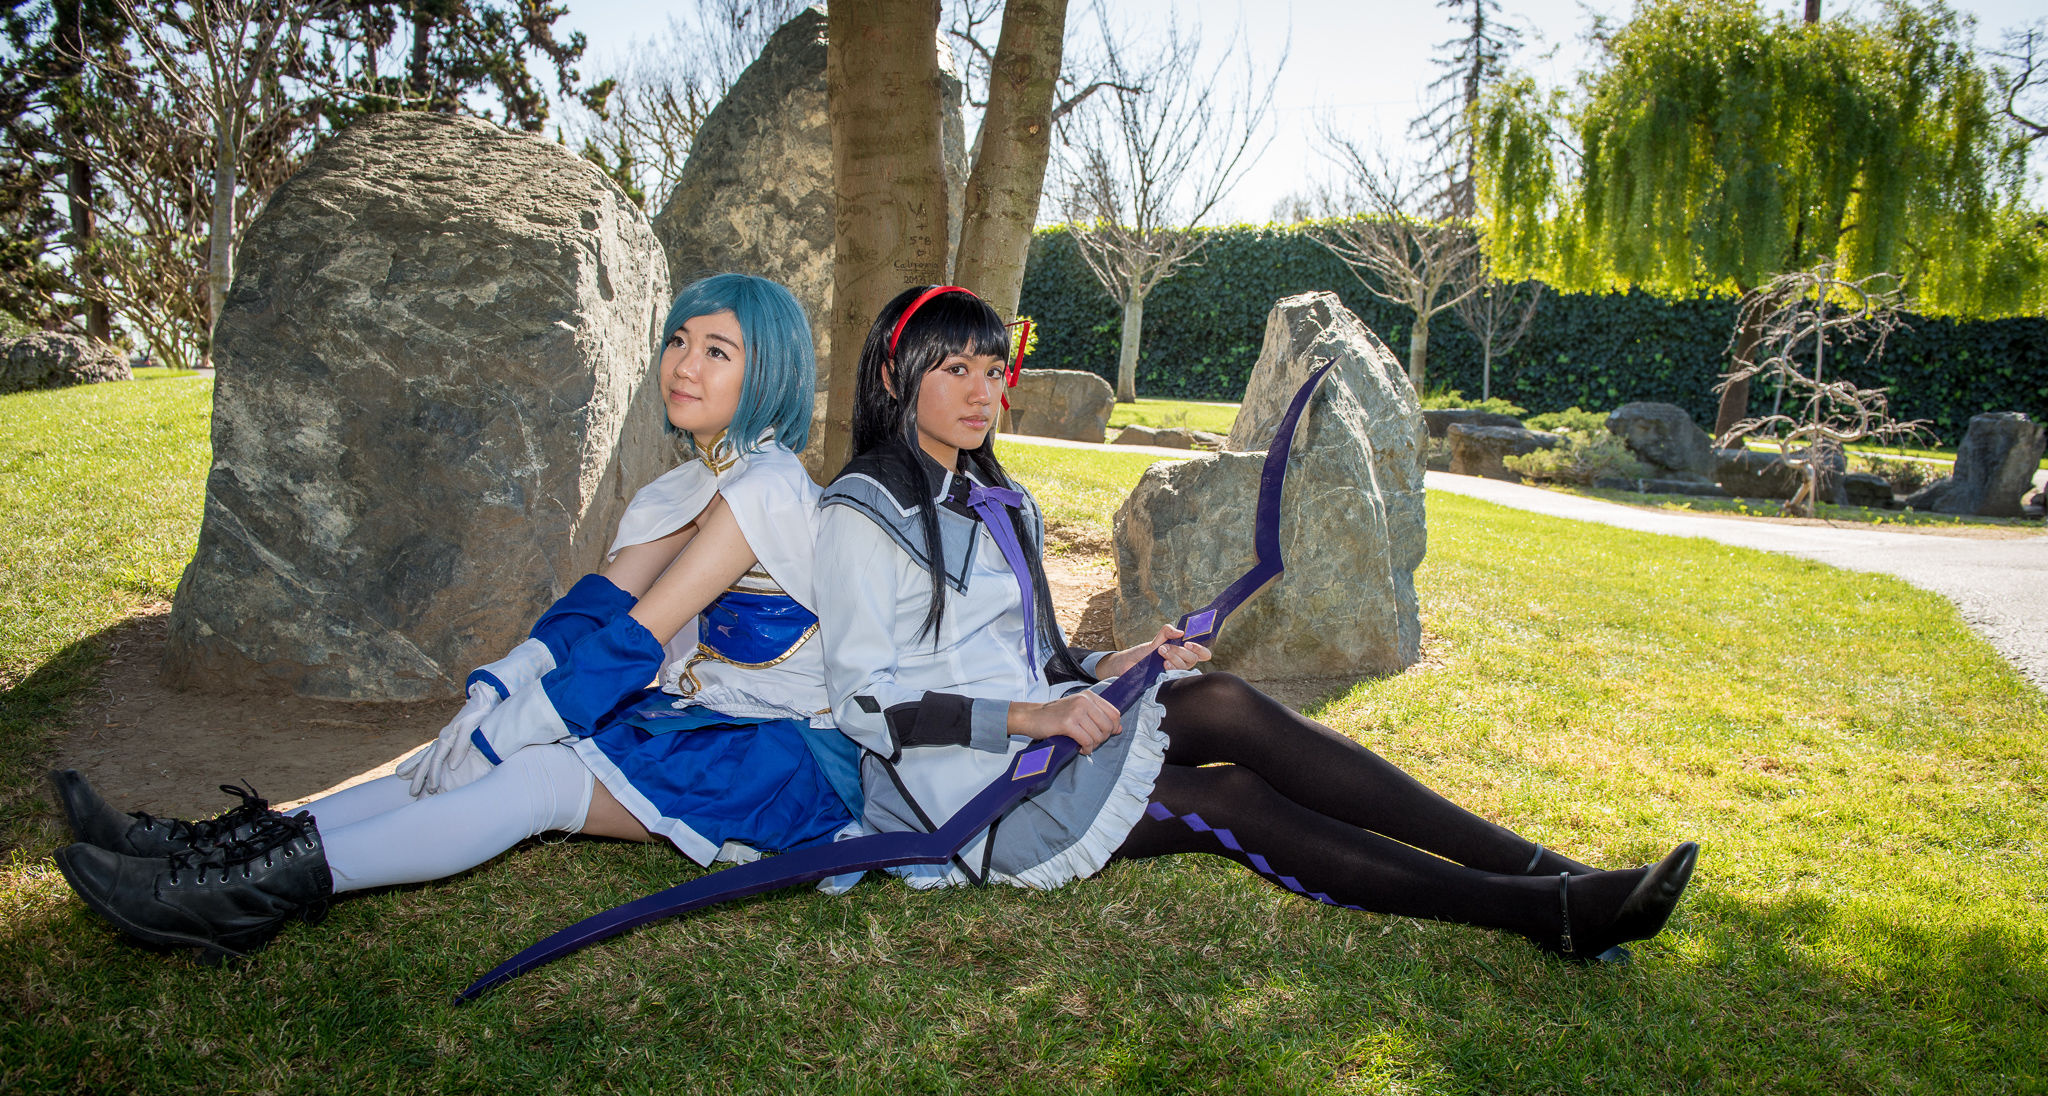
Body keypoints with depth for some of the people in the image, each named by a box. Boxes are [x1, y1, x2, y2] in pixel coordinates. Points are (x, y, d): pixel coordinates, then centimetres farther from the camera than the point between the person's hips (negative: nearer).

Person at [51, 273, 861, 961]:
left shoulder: (765, 485, -19)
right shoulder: (699, 481, 12)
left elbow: (641, 635, -21)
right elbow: (601, 598, 3)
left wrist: (506, 731, -17)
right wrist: (492, 692, -10)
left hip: (780, 753, -7)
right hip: (702, 714, 8)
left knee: (536, 777, -25)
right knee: (477, 759, -8)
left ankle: (281, 881, -26)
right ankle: (247, 843, -13)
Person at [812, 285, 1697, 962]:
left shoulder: (995, 498, 16)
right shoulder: (862, 512, -9)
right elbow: (864, 700, -15)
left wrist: (1104, 668, 0)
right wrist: (1027, 716, -23)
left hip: (1025, 725, 7)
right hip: (953, 779, -6)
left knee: (1224, 704, -19)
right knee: (1229, 801, -20)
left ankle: (1538, 868, -22)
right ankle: (1541, 910, -22)